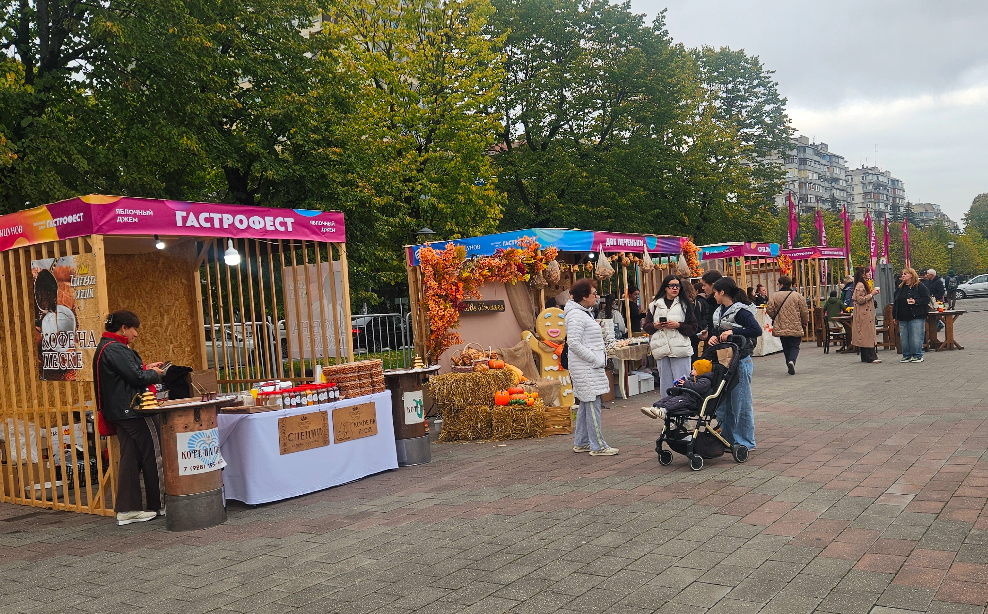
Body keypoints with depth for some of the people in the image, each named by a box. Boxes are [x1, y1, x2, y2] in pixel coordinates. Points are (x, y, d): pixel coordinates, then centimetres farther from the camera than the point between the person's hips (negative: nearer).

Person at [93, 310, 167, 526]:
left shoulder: (105, 347, 16)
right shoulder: (115, 349, -17)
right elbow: (137, 377, -21)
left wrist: (146, 369, 12)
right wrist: (155, 374, -4)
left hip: (118, 412, 10)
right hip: (131, 410, -10)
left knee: (130, 458, 10)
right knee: (153, 456, 0)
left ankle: (127, 509, 10)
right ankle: (159, 505, 9)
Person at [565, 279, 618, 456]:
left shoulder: (585, 312, 17)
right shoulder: (576, 315, -16)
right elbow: (573, 343, -23)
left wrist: (599, 358, 15)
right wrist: (595, 359, -18)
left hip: (590, 367, 11)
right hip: (586, 368, -11)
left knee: (585, 404, 14)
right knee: (592, 404, -7)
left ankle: (580, 443, 21)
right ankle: (598, 446, -2)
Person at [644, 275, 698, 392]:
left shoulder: (685, 304, 6)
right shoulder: (655, 305, 12)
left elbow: (693, 328, 3)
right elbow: (646, 326, 14)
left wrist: (678, 325, -12)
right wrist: (655, 326, -6)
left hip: (680, 349, -2)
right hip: (661, 349, 2)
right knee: (665, 382, 7)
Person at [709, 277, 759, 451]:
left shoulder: (741, 311, -13)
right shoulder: (719, 311, 12)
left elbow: (757, 330, -22)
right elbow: (714, 330, 18)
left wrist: (732, 332, -24)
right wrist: (713, 337, -4)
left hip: (740, 361, -9)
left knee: (741, 402, -1)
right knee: (723, 402, 13)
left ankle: (746, 442, 9)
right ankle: (727, 438, 24)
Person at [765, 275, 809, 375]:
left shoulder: (775, 296, -3)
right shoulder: (798, 296, -3)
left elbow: (769, 310, -4)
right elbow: (804, 311, 0)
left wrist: (775, 318, 17)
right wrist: (805, 321, 19)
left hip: (781, 327, 1)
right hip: (795, 327, -1)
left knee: (786, 347, 13)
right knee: (794, 346, 5)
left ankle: (790, 365, 13)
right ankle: (792, 360, -20)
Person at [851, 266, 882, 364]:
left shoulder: (865, 284, 19)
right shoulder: (860, 285, -14)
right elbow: (860, 300, -21)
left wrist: (872, 293, 11)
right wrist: (871, 294, -15)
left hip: (867, 313, 11)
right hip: (863, 314, -11)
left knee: (868, 335, 9)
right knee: (866, 335, -9)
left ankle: (866, 357, 10)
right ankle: (870, 357, -9)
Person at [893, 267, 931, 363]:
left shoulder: (920, 287, -3)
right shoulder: (900, 288, 15)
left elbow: (926, 299, -7)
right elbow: (895, 302, 18)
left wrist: (916, 301, -21)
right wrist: (894, 316, 15)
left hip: (916, 317, -6)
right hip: (903, 318, 6)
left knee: (916, 337, -5)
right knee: (904, 338, 7)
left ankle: (917, 356, 4)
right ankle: (906, 356, 16)